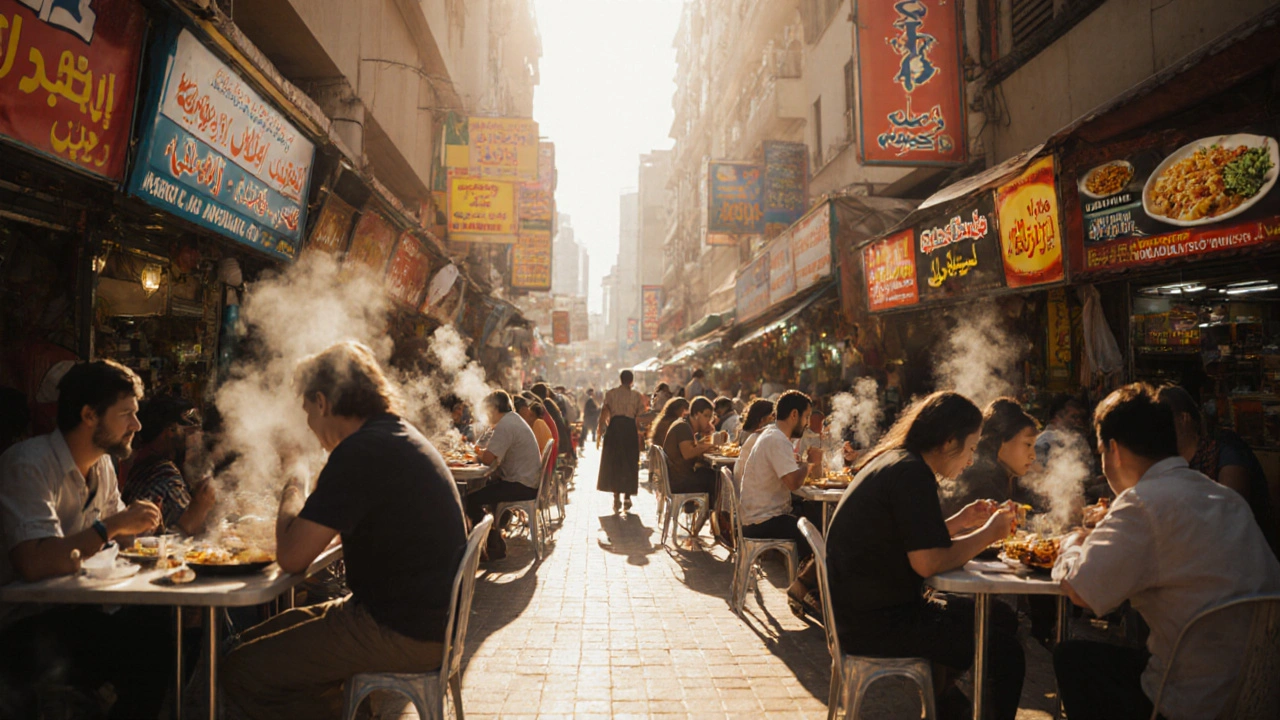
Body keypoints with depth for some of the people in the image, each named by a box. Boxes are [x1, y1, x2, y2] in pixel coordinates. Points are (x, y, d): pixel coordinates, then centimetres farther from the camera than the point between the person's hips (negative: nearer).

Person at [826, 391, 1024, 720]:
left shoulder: (888, 461, 11)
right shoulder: (912, 472, -19)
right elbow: (929, 562, -24)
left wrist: (960, 522, 13)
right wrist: (987, 533, -10)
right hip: (877, 623, -10)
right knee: (1004, 646, -6)